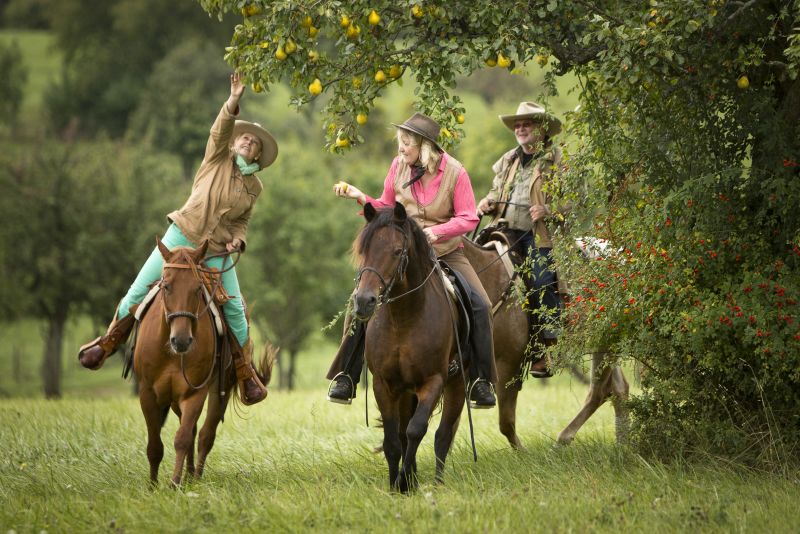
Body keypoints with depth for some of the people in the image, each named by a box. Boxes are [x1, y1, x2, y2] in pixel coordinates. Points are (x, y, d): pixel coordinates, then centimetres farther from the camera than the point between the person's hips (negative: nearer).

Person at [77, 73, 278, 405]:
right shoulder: (217, 158, 2)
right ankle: (108, 342, 17)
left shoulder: (254, 187, 9)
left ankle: (246, 374, 10)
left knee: (235, 309, -5)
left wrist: (238, 240, -4)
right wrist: (233, 101, -32)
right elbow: (220, 129, -15)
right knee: (139, 291, -4)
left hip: (217, 252, 2)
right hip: (182, 237, -2)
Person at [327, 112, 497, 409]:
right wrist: (361, 198, -9)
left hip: (445, 250, -1)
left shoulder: (455, 173, -11)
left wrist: (436, 231, -25)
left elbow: (468, 219, -10)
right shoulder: (398, 167, -2)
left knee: (480, 306, -18)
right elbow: (386, 208, 9)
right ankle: (345, 377, -5)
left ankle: (481, 381, -5)